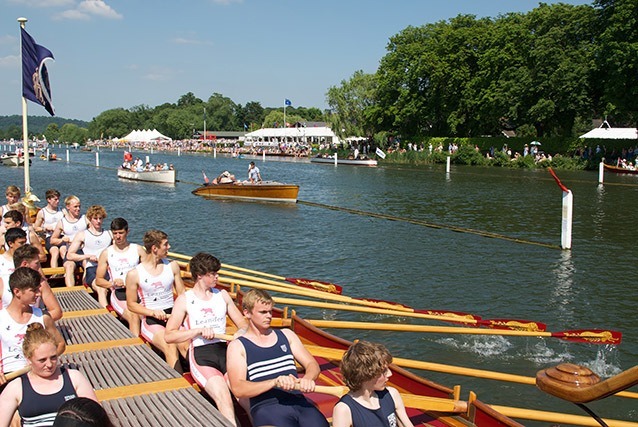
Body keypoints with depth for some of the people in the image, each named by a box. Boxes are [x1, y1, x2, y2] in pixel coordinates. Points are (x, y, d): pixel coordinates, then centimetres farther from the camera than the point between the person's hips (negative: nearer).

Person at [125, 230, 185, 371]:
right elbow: (131, 304, 4)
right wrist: (153, 312, -12)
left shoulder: (172, 266, 10)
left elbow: (182, 293, 15)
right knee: (170, 347, -31)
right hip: (151, 320, -3)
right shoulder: (134, 274, -1)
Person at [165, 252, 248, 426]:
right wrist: (199, 330, -11)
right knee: (223, 398, -30)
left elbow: (243, 324, 20)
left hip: (225, 350, 3)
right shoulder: (185, 299, 6)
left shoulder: (222, 295, 18)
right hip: (201, 355, -3)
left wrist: (241, 333, -3)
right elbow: (169, 336, -1)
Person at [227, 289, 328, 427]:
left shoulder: (286, 335, 22)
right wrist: (275, 381, -19)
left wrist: (307, 379, -9)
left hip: (299, 402, 3)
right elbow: (238, 389, -5)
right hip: (266, 407, -3)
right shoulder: (237, 346, 8)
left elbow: (313, 365, 16)